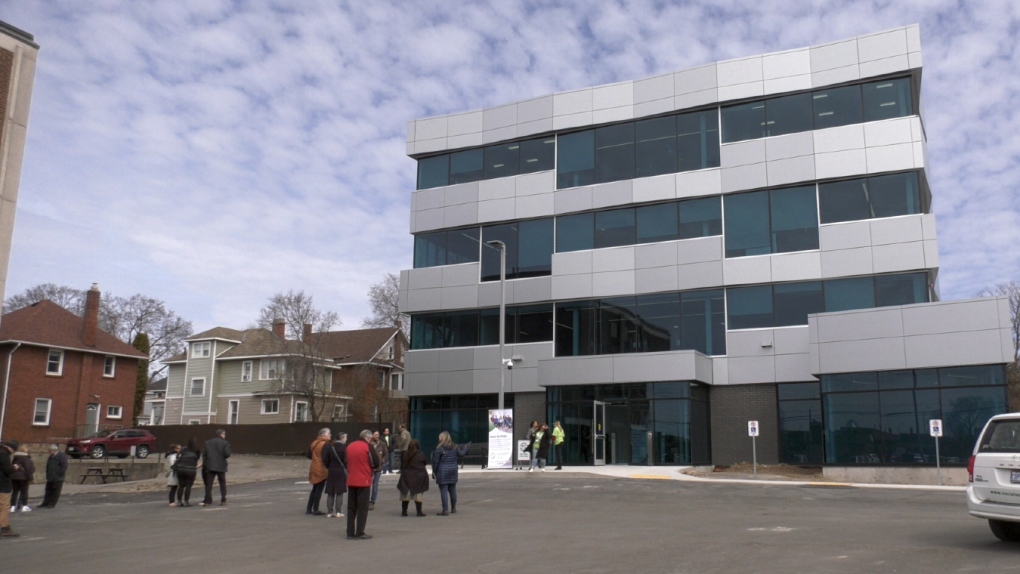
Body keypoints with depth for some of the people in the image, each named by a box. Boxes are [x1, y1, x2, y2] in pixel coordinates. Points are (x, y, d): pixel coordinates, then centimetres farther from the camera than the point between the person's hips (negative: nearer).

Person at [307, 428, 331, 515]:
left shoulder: (314, 443, 9)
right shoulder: (325, 444, -16)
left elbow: (309, 455, 14)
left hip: (314, 469, 8)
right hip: (322, 470, -8)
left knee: (314, 489, 18)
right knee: (319, 490, 0)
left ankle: (309, 509, 20)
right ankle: (315, 510, 2)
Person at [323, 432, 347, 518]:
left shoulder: (330, 447, 4)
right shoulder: (344, 447, -10)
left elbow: (326, 460, 6)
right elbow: (347, 460, -12)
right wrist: (346, 469, 3)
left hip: (331, 472, 4)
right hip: (341, 471, -4)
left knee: (330, 493, 8)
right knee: (339, 493, 2)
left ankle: (329, 512, 10)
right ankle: (338, 512, 2)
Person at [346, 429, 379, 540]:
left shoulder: (349, 447, 8)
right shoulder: (368, 447, -9)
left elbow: (347, 462, 15)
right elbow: (376, 463, -9)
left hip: (351, 481, 5)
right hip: (364, 481, -5)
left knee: (351, 507, 11)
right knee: (362, 508, 2)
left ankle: (350, 533, 13)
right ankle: (360, 533, 1)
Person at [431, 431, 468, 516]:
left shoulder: (439, 448, -14)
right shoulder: (455, 447, 2)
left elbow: (435, 461, -12)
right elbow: (461, 454, 13)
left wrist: (434, 471, 0)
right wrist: (466, 447, 30)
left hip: (442, 472, -6)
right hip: (453, 471, 6)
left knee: (444, 491, -3)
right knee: (452, 490, 17)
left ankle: (445, 510, -7)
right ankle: (453, 509, 26)